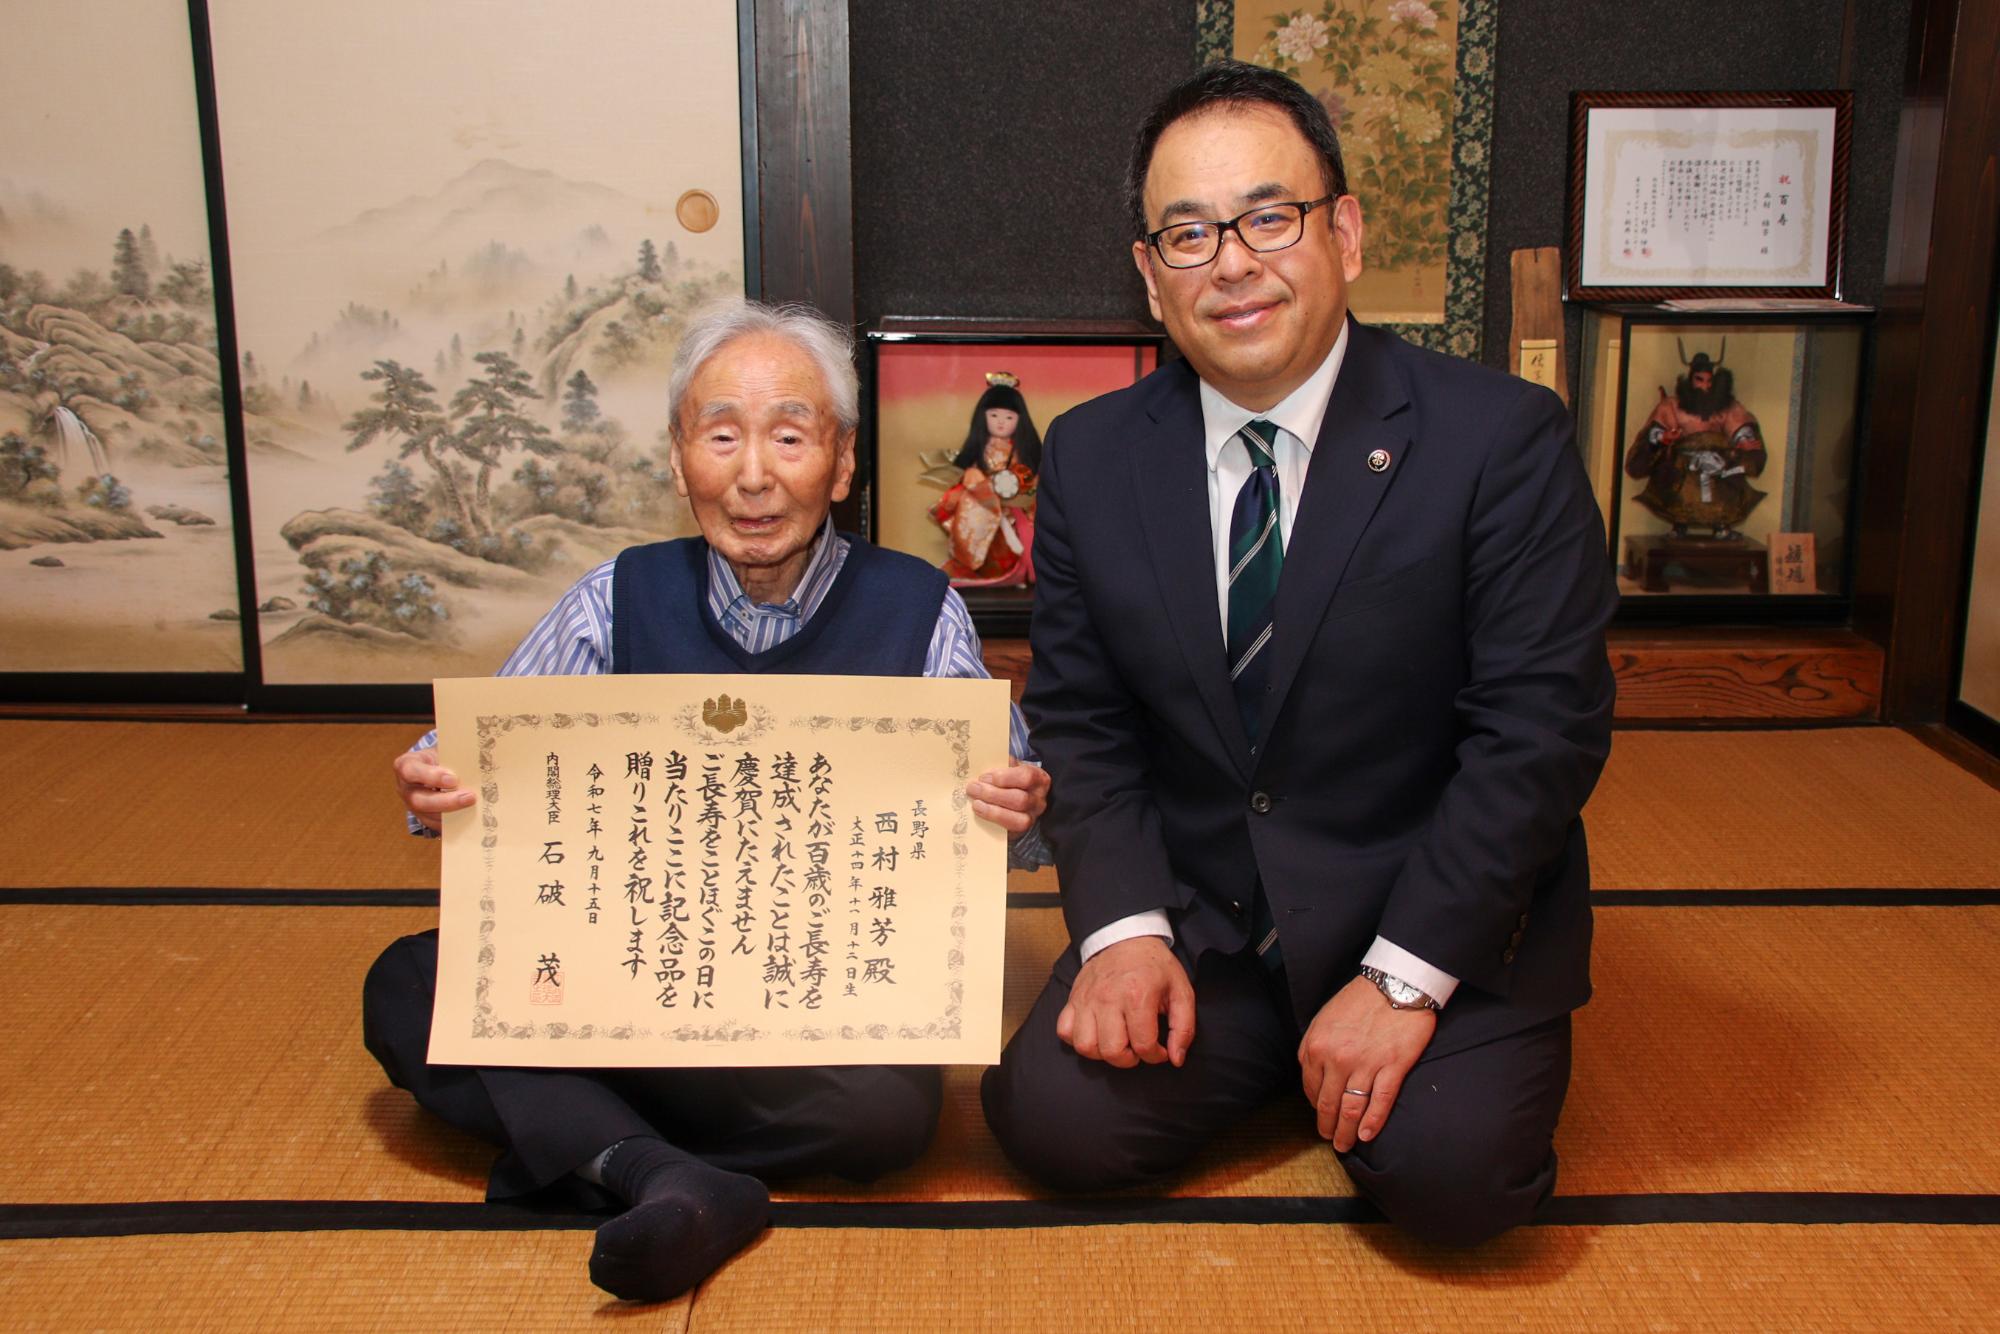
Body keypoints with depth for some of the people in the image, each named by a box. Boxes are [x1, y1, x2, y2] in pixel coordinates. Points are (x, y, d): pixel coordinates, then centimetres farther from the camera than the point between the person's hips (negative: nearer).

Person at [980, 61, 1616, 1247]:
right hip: (1198, 916, 3)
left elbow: (1541, 726, -14)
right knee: (1057, 1122, -16)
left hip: (1446, 923, -3)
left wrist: (1403, 974, -19)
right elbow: (1080, 720, 3)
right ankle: (1279, 1049, 13)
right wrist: (1124, 927, -12)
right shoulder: (1091, 459, 1)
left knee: (1452, 1167, -24)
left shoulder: (1502, 439, -11)